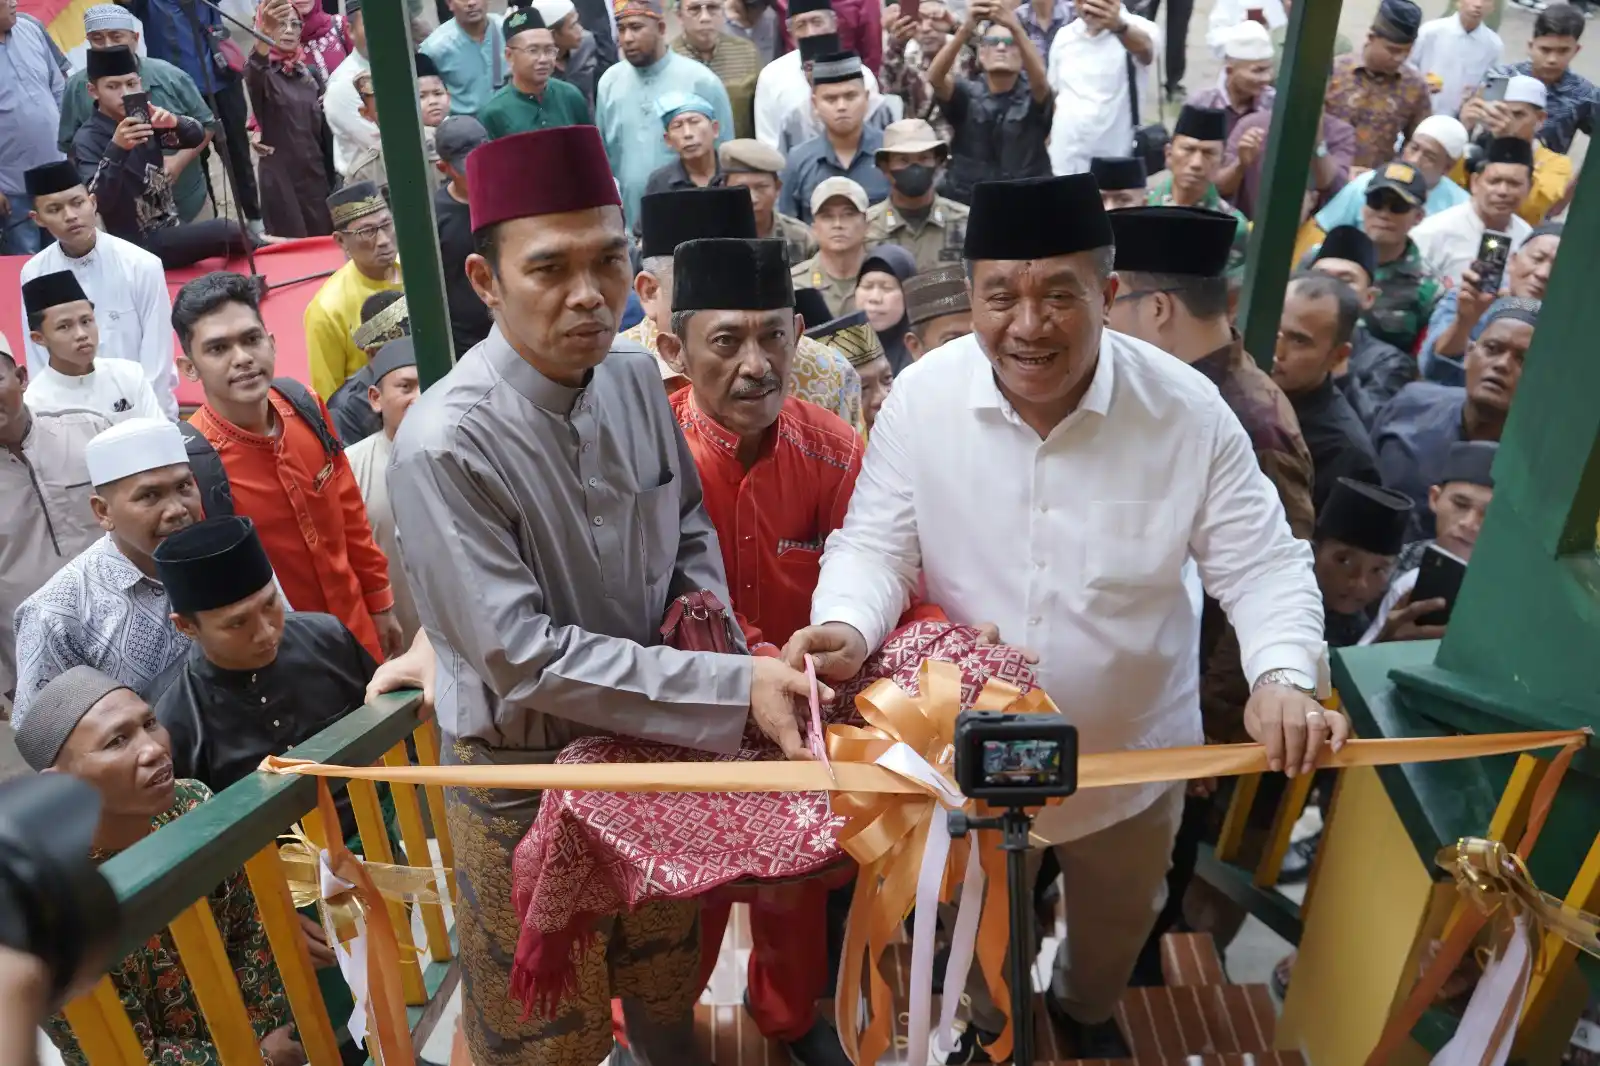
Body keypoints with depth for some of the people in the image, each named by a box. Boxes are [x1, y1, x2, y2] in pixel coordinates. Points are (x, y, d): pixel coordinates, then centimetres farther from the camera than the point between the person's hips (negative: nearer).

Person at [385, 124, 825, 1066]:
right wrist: (734, 688, -28)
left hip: (653, 735, 5)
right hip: (529, 768, -5)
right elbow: (523, 657, -27)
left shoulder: (636, 375, -8)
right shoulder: (444, 445, -27)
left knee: (669, 982, 28)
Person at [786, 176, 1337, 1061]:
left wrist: (1283, 674, -32)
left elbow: (1261, 563, -13)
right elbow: (876, 544, -14)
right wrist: (847, 624, -35)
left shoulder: (1187, 409, -19)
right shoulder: (921, 396, -18)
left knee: (1117, 921, 30)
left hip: (1132, 751, 1)